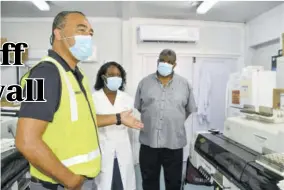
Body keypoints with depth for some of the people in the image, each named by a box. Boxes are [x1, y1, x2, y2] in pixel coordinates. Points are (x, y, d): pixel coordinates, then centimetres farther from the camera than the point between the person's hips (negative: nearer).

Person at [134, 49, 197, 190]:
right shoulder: (144, 83, 1)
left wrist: (176, 121, 9)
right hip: (148, 142, 1)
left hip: (174, 143, 0)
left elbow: (190, 110, 9)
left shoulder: (185, 84, 0)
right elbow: (138, 108, 10)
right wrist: (150, 120, 10)